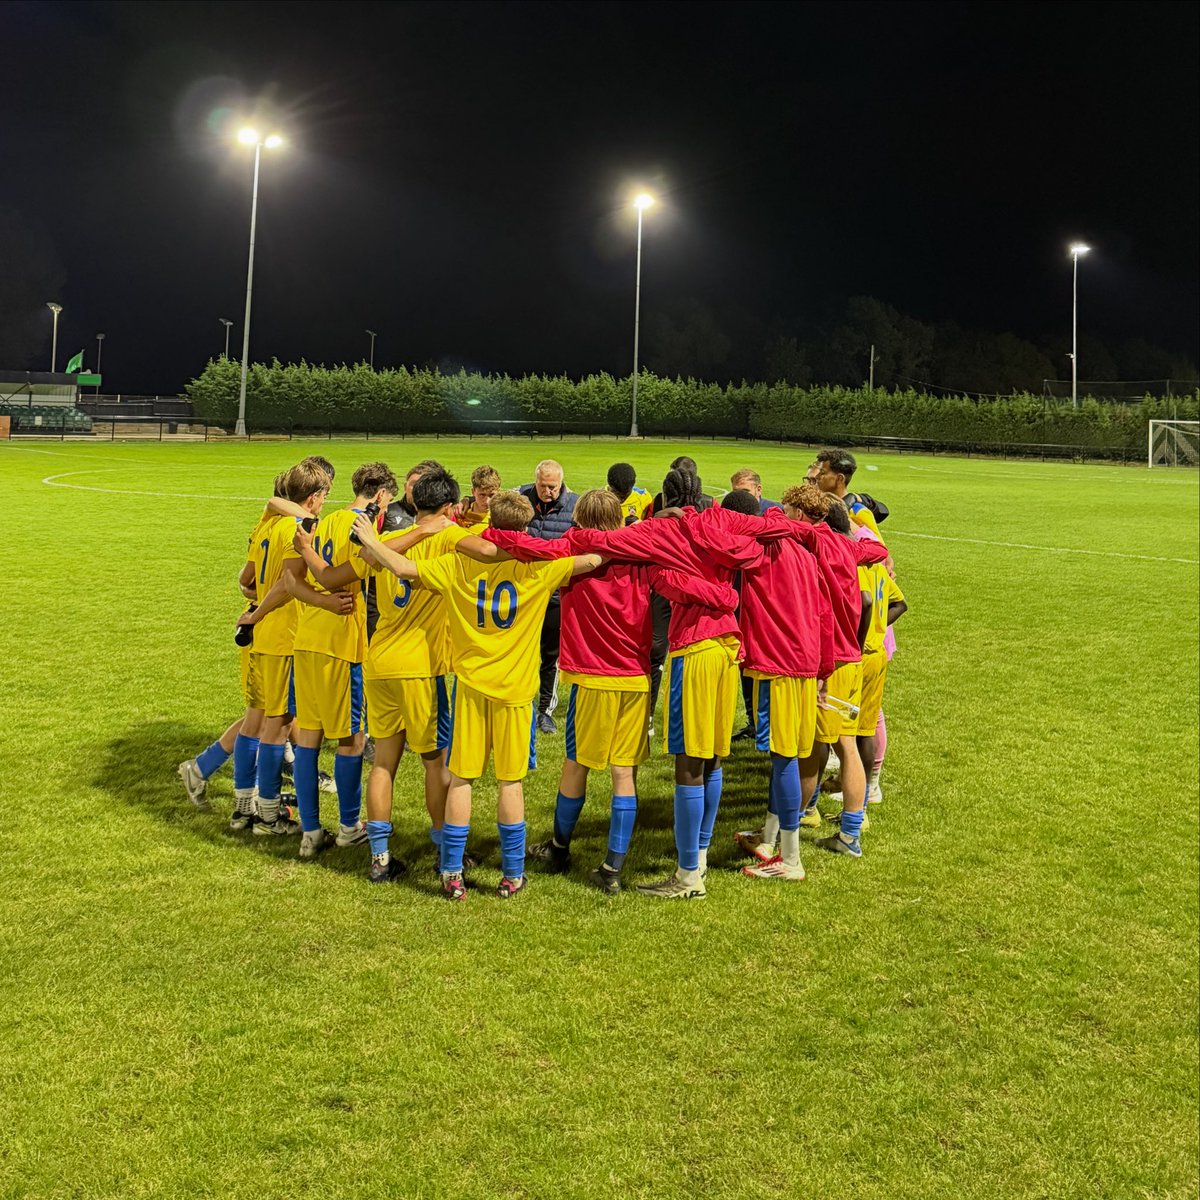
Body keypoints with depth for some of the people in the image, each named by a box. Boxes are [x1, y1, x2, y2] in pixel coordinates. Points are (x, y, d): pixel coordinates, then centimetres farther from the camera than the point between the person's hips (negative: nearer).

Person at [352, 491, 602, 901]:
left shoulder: (459, 565, -3)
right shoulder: (538, 569, -8)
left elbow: (403, 567, -7)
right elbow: (590, 561, -15)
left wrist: (370, 540, 8)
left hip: (470, 684, 2)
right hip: (515, 687, -1)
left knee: (460, 778, 6)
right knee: (511, 780, 6)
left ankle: (452, 873, 8)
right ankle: (512, 875, 12)